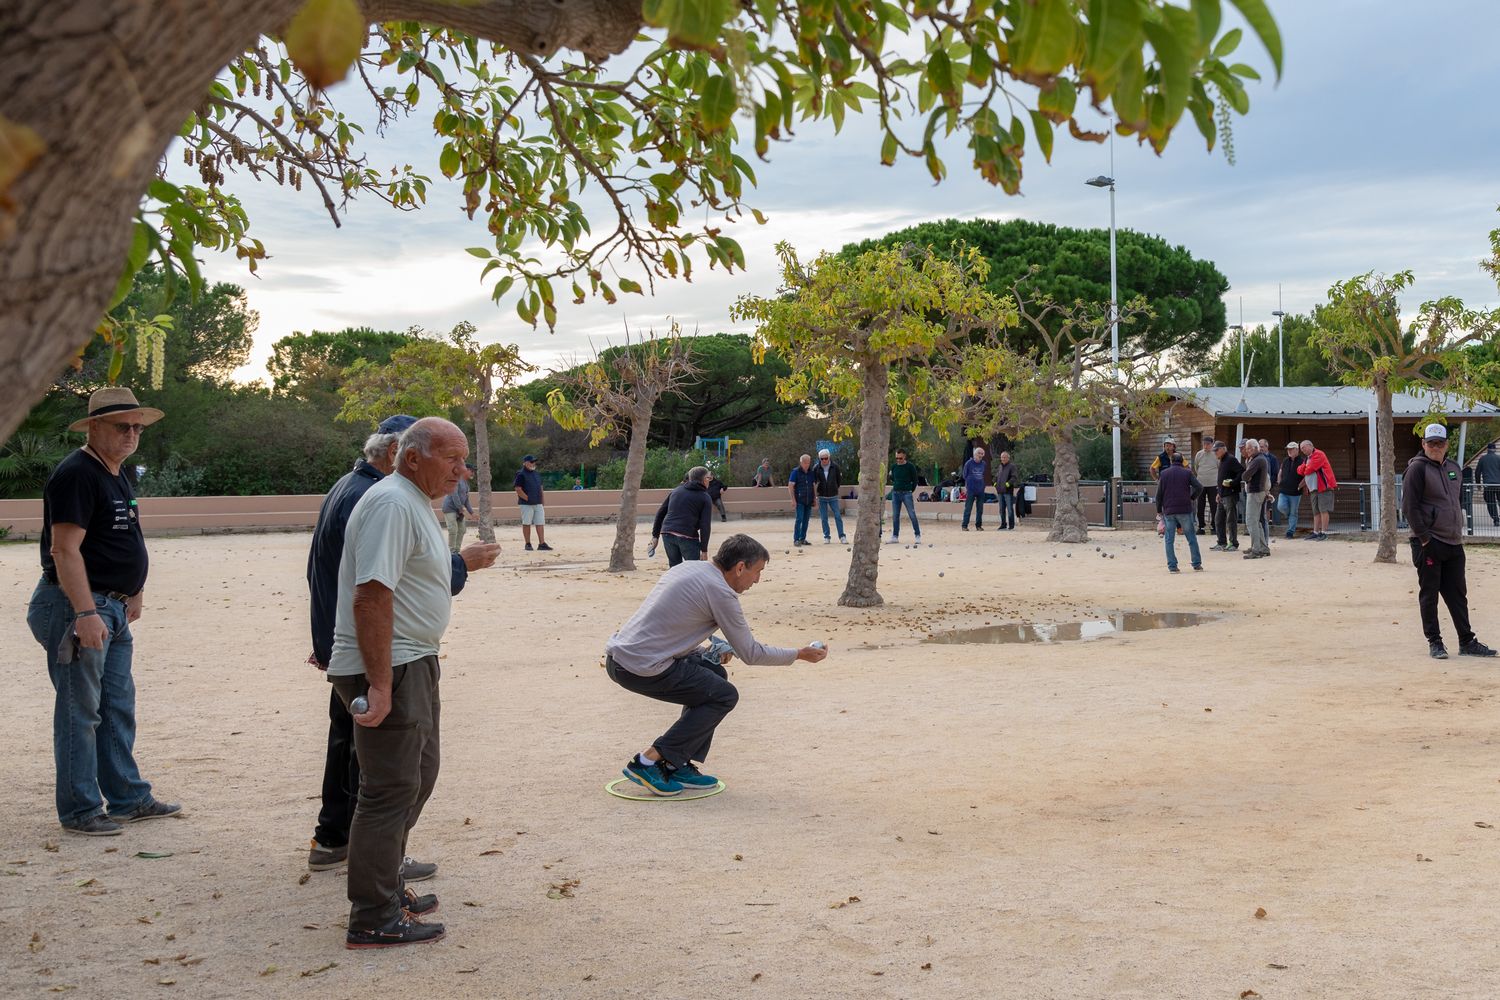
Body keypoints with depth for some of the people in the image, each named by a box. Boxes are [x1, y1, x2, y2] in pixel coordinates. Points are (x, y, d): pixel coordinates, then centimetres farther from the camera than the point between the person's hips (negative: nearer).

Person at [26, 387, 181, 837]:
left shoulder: (117, 476, 16)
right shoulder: (76, 474, -15)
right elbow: (65, 549, -22)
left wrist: (134, 593, 25)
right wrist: (85, 613, -27)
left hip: (113, 607, 10)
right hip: (78, 605, -10)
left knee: (119, 709, 15)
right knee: (80, 711, -2)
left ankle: (129, 799, 24)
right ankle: (80, 811, 6)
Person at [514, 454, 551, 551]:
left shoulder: (537, 474, 16)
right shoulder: (521, 475, -6)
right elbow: (518, 490, -12)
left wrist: (542, 502, 15)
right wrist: (527, 499, -16)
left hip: (538, 503, 6)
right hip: (526, 504, -6)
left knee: (540, 523, 0)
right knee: (526, 523, 1)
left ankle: (542, 544, -2)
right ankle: (528, 544, 7)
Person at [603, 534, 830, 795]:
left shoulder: (688, 567, 16)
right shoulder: (720, 591, -10)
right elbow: (750, 653, -4)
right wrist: (799, 654, 8)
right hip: (641, 667, -9)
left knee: (715, 673, 20)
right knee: (724, 696, 1)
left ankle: (678, 766, 17)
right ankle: (649, 762, -3)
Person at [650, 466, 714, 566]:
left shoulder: (676, 491, 20)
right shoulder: (705, 498, 4)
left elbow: (660, 512, 18)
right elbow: (705, 525, -5)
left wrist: (655, 535, 19)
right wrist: (704, 549, -4)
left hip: (667, 534, 5)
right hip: (687, 536, -5)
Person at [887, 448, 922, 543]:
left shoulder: (910, 467, -4)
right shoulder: (893, 467, 8)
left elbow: (915, 480, 2)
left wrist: (911, 491, 2)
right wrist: (896, 487, 10)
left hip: (906, 493, -4)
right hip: (895, 493, 4)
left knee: (912, 515, -5)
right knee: (895, 516, 5)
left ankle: (918, 535, 1)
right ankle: (895, 536, 10)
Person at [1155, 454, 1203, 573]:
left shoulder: (1164, 474, 7)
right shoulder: (1187, 473, 3)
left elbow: (1159, 494, 5)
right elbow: (1199, 487, -8)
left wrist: (1159, 510, 12)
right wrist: (1193, 497, 9)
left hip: (1168, 511, 1)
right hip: (1184, 510, -1)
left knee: (1169, 540, 3)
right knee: (1191, 538, 7)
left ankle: (1172, 566, -3)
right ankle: (1197, 564, 7)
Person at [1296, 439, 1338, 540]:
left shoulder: (1318, 455, -8)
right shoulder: (1306, 459, 22)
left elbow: (1309, 469, -15)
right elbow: (1300, 470, 12)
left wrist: (1304, 472, 5)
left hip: (1324, 486, -9)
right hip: (1313, 489, 9)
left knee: (1323, 510, -10)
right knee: (1316, 512, 10)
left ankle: (1324, 533, -10)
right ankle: (1316, 532, 13)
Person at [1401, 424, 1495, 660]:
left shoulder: (1454, 468, 14)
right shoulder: (1417, 468, -8)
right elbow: (1409, 507, -14)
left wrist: (1458, 531, 13)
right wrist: (1424, 538, -18)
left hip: (1454, 543, 7)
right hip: (1428, 543, -7)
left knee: (1458, 594, 10)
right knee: (1429, 594, 0)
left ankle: (1467, 642, 15)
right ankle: (1434, 642, 8)